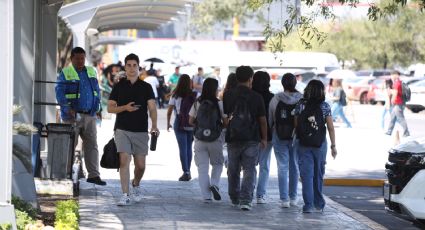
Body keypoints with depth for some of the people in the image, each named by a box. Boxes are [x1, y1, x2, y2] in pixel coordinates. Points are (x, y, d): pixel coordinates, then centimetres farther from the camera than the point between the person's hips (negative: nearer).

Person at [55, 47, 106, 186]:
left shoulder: (91, 72, 13)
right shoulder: (65, 74, -4)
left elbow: (97, 91, 20)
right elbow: (60, 93, -11)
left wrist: (97, 108, 10)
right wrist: (68, 109, -22)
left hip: (90, 115, 5)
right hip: (72, 116, -5)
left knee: (92, 145, 1)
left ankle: (93, 175, 2)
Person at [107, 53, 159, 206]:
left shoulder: (146, 87, 5)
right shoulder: (119, 86, 6)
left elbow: (152, 108, -4)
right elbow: (110, 108, 6)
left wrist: (154, 126, -20)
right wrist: (125, 108, -13)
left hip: (141, 131, 1)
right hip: (122, 129, -1)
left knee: (140, 164, 4)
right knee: (124, 160, -13)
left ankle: (136, 184, 36)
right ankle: (125, 196, -13)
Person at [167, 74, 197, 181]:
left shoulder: (175, 96, -1)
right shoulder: (195, 96, 1)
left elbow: (169, 111, 1)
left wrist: (168, 123, 14)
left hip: (180, 124, -2)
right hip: (192, 124, 2)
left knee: (183, 148, -2)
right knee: (189, 147, 14)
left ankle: (186, 172, -11)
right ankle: (188, 171, 20)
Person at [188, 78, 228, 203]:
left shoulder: (197, 104, -2)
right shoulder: (219, 104, -8)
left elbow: (191, 121, 1)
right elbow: (225, 122, -7)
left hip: (200, 140, 1)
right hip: (216, 139, -1)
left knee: (202, 167, 5)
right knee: (217, 163, 19)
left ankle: (206, 196, 2)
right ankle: (214, 184, -5)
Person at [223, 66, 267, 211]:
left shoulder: (228, 95, -1)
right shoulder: (256, 97, -6)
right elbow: (262, 120, -1)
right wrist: (264, 138, 10)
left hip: (232, 138, 2)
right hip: (251, 139, -2)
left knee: (233, 170, 16)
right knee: (249, 170, -1)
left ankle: (235, 199, 28)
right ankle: (245, 200, -14)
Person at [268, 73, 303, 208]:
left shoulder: (275, 99, -8)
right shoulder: (302, 99, -8)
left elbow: (270, 119, -1)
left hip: (279, 137, -1)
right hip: (297, 137, 1)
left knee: (282, 167, 2)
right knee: (294, 167, 14)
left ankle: (284, 199, -4)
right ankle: (293, 198, 21)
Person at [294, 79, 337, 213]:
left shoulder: (300, 105, -3)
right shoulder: (325, 106, -4)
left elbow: (296, 125, -3)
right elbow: (330, 128, -6)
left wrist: (297, 139, 8)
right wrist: (333, 146, -1)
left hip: (304, 145, 0)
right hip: (320, 145, 1)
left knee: (306, 175, -1)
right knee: (318, 175, 13)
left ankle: (309, 205, -11)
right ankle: (318, 204, 21)